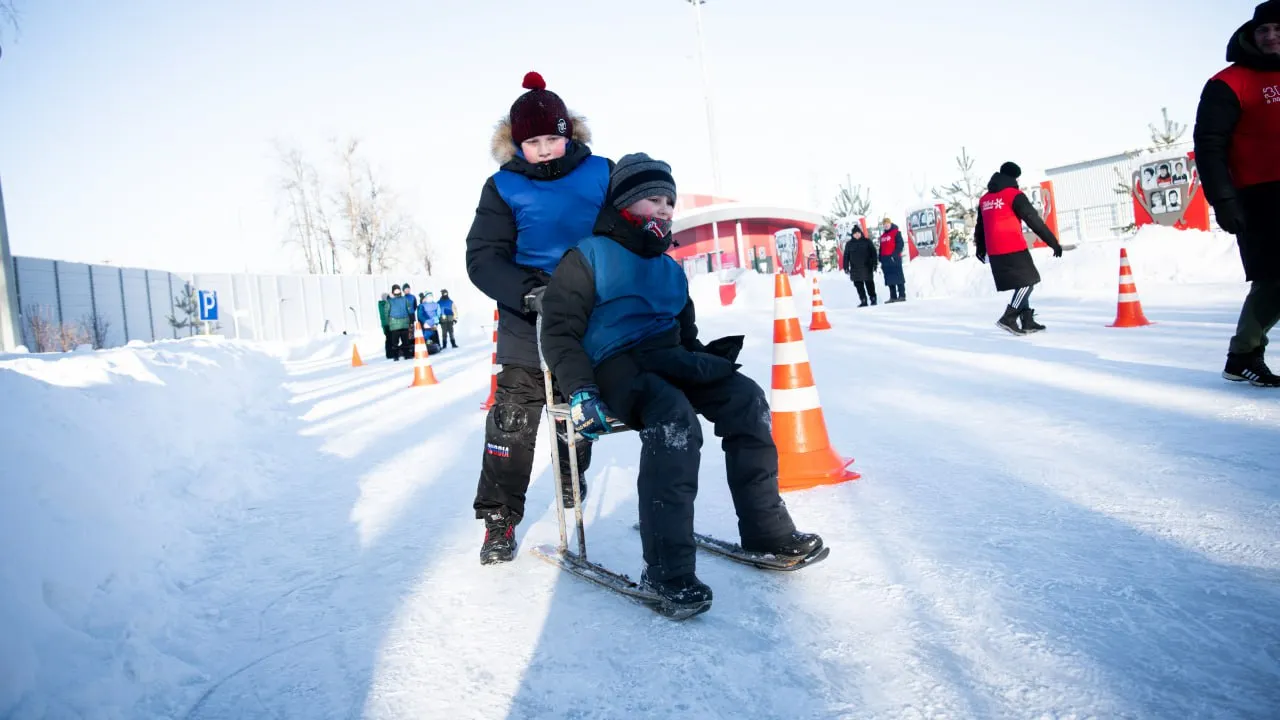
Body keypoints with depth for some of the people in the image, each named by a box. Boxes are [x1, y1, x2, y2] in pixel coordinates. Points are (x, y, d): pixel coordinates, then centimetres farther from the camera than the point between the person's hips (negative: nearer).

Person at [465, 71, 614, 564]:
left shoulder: (601, 174, 0)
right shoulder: (504, 187, -2)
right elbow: (482, 257, -9)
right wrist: (527, 291, -26)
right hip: (528, 325, -1)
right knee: (512, 423, -1)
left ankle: (572, 480, 44)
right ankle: (499, 518, 12)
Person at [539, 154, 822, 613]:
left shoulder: (670, 269, 23)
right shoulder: (589, 257, 1)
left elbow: (685, 332, 28)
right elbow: (559, 329, -6)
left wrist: (707, 357, 5)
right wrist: (580, 392, -18)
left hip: (669, 360, 7)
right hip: (615, 365, -7)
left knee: (747, 399, -14)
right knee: (675, 419, -35)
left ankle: (765, 528, -7)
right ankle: (665, 570, -33)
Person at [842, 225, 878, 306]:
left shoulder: (867, 242, 4)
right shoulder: (849, 244, 9)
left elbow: (873, 253, 4)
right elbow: (846, 256, 10)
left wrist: (874, 263, -2)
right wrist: (846, 267, 3)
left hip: (867, 267, -2)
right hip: (855, 269, 2)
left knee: (869, 284, 2)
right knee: (859, 285, 0)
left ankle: (873, 299, 13)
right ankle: (863, 301, 4)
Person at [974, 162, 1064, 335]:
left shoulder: (984, 200, 14)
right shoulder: (1014, 195, -6)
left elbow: (980, 228, 23)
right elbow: (1034, 220, -8)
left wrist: (981, 249, 37)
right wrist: (1053, 242, -4)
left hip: (994, 252, 7)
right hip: (1014, 249, -7)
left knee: (1022, 284, 16)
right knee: (1027, 282, 0)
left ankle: (1028, 321, 16)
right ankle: (1008, 318, -11)